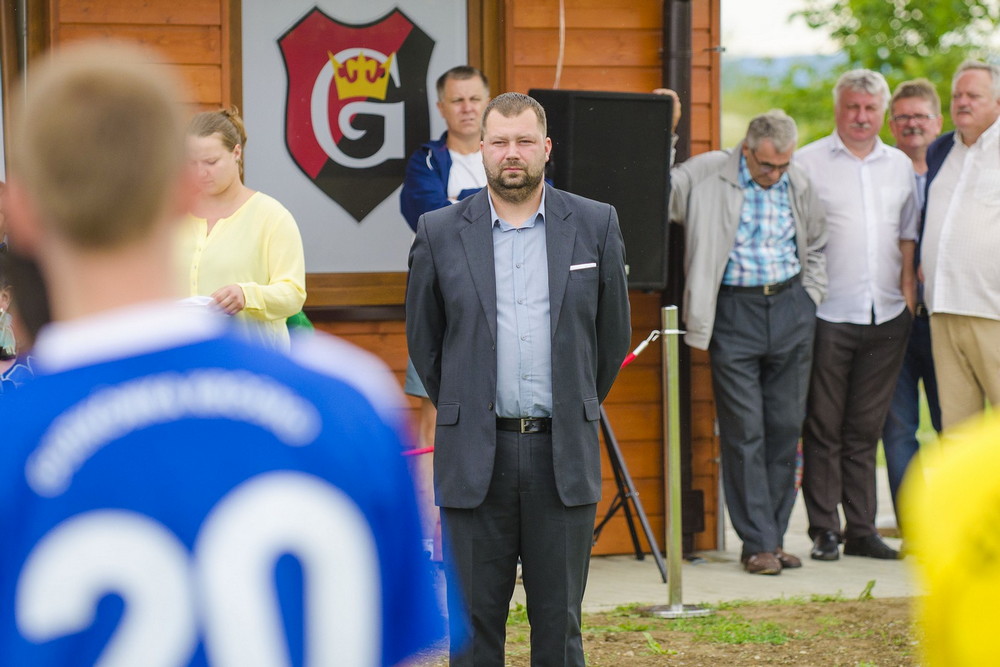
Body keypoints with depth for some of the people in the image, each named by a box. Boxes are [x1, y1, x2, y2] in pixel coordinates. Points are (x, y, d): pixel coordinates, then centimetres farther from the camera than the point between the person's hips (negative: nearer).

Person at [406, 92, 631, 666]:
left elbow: (613, 333, 12)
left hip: (563, 454, 0)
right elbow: (423, 339, 13)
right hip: (475, 456, 0)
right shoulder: (440, 232, 3)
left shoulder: (596, 225, 4)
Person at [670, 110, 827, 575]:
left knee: (786, 426, 5)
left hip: (790, 309, 4)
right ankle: (757, 544, 2)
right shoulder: (705, 176, -4)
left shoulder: (799, 186, 8)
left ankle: (774, 537, 15)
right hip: (734, 313, -4)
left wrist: (809, 298, 12)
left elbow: (816, 245, 21)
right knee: (744, 432, -4)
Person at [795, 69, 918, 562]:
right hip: (828, 314, -4)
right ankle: (824, 531, 4)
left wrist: (908, 290, 9)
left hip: (886, 316, 4)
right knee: (824, 428, -1)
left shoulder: (900, 166, 14)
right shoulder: (808, 163, 0)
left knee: (866, 428, 8)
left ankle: (862, 529, 13)